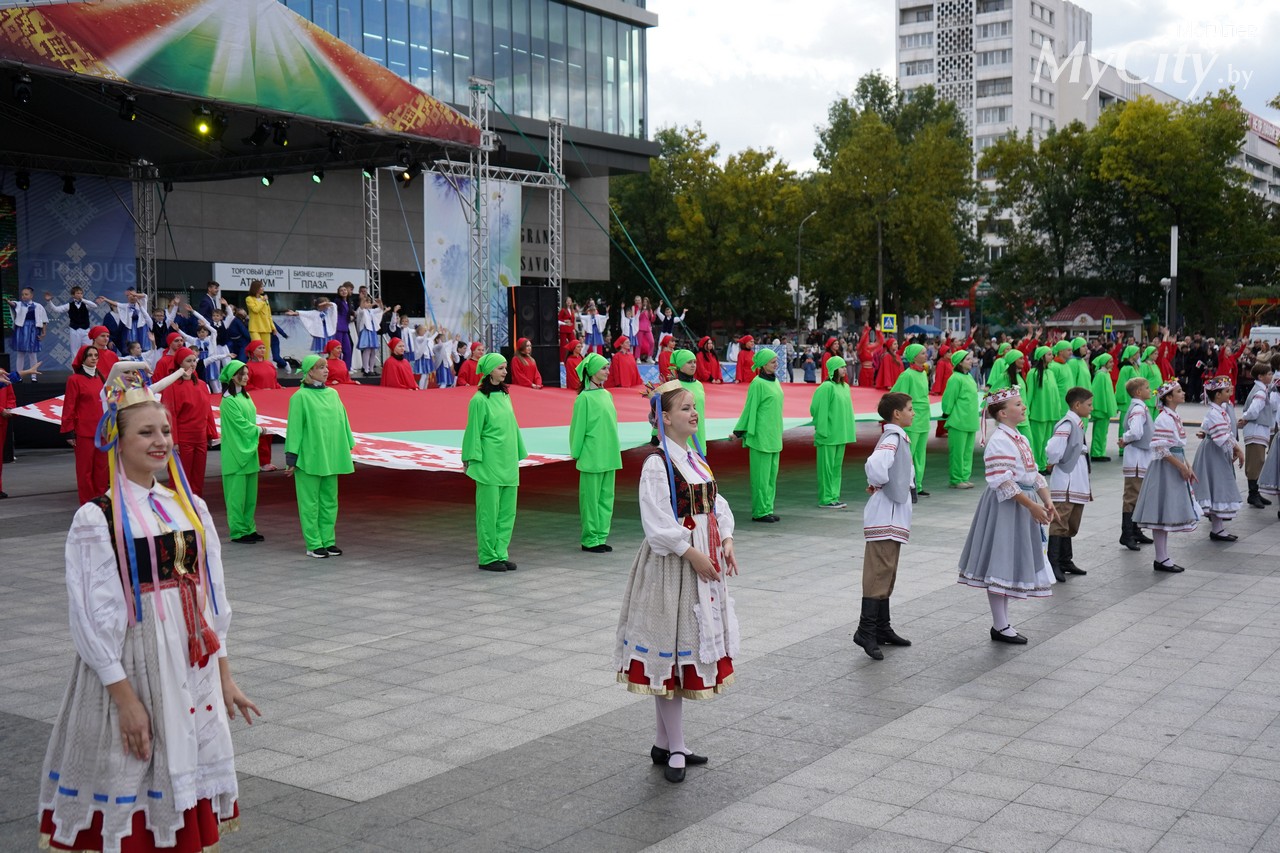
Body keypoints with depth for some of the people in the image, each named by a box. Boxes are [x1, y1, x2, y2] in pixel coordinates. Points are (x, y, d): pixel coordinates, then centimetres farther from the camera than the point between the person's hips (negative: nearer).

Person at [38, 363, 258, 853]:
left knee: (189, 788, 13)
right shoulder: (96, 520, -10)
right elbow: (94, 616, -11)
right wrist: (125, 698, -13)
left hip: (193, 667, 5)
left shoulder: (190, 507, 7)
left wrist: (224, 678, 11)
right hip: (132, 668, -5)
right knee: (130, 801, 3)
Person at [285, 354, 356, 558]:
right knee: (311, 502, 1)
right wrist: (291, 458, -9)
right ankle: (313, 545, 6)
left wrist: (348, 448, 11)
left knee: (329, 500, 9)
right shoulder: (300, 397, -7)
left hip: (330, 457, 6)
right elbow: (294, 428, -8)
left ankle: (328, 541, 17)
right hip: (309, 458, -6)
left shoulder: (332, 394, 9)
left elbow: (342, 422, 13)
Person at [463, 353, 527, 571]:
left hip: (508, 463, 7)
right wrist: (471, 460, -9)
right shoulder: (479, 400, -9)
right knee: (489, 511, -2)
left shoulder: (505, 395, 11)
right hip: (489, 463, -7)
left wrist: (517, 456, 16)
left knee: (507, 511, 8)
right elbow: (474, 431, -8)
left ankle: (501, 554, 15)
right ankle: (487, 558, 5)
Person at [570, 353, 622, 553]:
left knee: (606, 497, 10)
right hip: (592, 457, -7)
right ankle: (590, 539, 7)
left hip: (609, 456, 7)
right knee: (591, 498, 0)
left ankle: (601, 536, 17)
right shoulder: (584, 397, -10)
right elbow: (578, 427, -6)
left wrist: (614, 450, 15)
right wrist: (576, 453, -3)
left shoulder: (607, 395, 10)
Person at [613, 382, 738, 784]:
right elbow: (658, 522, -19)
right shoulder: (657, 464, -13)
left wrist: (726, 541, -1)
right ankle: (675, 749, 8)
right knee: (671, 650, -2)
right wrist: (692, 553, -20)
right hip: (672, 563, -9)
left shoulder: (696, 460, 12)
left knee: (691, 646, 12)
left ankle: (663, 743, 23)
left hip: (704, 560, 9)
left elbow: (717, 505, 14)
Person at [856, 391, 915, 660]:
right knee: (880, 571, -12)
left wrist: (907, 484, 7)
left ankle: (882, 628, 20)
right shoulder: (892, 438, -16)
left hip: (894, 517, 10)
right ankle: (866, 630, -13)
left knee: (886, 573, 13)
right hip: (886, 515, -10)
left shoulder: (899, 438, 15)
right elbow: (875, 464, -35)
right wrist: (878, 484, -16)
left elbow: (905, 468, 28)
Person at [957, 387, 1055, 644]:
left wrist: (1047, 500, 4)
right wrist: (1032, 506, -23)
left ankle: (1003, 623, 22)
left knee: (1010, 564, 14)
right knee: (1000, 565, -2)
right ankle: (1000, 627, 5)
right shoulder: (999, 441, -17)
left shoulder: (1020, 439, 13)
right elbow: (1003, 482, -23)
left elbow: (1034, 474, 16)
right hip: (1005, 507, -10)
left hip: (1024, 505, 10)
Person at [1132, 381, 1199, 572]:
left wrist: (1188, 468, 14)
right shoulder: (1164, 419, -16)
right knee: (1162, 514, -3)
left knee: (1167, 515, 12)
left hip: (1176, 468, 10)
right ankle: (1161, 559, 2)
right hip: (1165, 469, -10)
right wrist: (1181, 466, -19)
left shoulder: (1175, 417, 12)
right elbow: (1161, 449, -21)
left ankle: (1163, 558, 18)